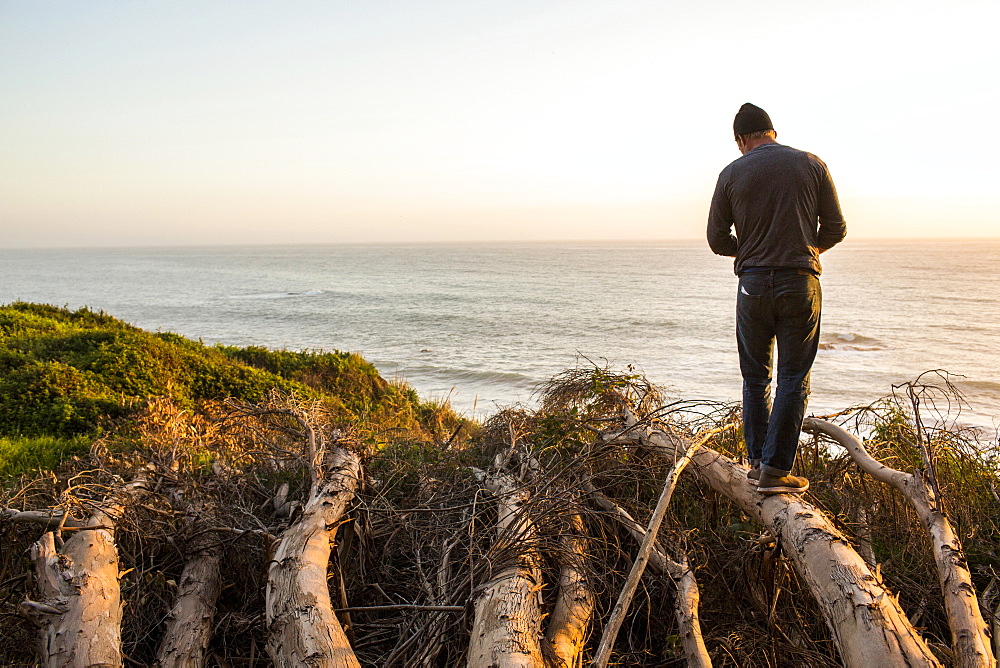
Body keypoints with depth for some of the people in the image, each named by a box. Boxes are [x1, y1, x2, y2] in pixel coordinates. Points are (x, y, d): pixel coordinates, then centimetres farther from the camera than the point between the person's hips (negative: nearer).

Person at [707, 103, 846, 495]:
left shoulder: (732, 174, 2)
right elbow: (835, 228, 5)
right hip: (801, 285, 0)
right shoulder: (812, 165, 3)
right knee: (793, 379, 4)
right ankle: (776, 470, 2)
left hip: (753, 284, 1)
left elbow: (717, 239, 4)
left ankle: (758, 462, 18)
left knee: (756, 377, 14)